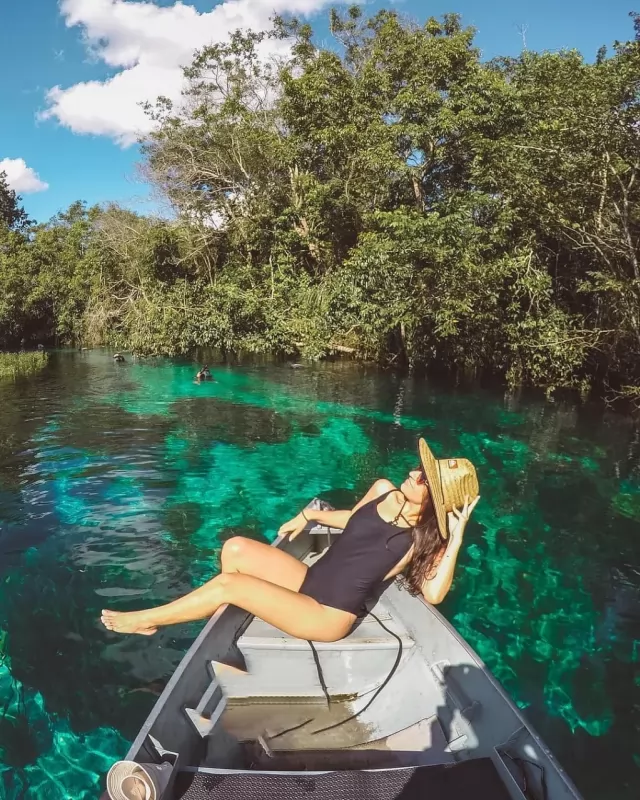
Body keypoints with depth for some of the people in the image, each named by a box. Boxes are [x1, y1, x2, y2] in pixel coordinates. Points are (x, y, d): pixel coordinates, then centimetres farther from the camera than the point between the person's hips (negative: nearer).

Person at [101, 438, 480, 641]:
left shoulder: (424, 538, -15)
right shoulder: (384, 491, 1)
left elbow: (433, 594, -29)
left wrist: (456, 539, -32)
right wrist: (309, 515, 13)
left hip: (327, 616, -7)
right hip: (309, 580, 7)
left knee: (229, 584, -15)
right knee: (236, 548, -5)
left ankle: (147, 620, 6)